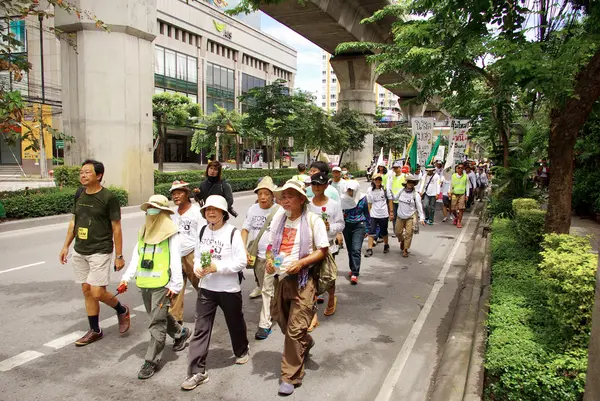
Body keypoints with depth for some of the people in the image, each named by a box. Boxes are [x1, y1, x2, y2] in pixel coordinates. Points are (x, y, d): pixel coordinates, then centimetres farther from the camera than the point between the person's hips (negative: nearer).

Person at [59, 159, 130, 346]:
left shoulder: (108, 197, -12)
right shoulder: (79, 194, 6)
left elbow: (116, 228, -10)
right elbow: (74, 221, 16)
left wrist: (119, 256, -10)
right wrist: (66, 246, 12)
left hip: (100, 252, -6)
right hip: (79, 252, 6)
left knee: (97, 292, -9)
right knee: (86, 290, 10)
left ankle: (122, 310, 20)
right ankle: (95, 331, 23)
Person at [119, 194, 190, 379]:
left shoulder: (170, 234, -8)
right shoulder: (143, 232, 13)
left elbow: (176, 261, -12)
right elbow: (135, 257, 12)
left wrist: (176, 284, -16)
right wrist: (126, 278, 3)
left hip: (162, 284, -7)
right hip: (144, 283, 7)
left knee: (157, 323, -4)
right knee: (159, 316, 20)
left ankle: (152, 361, 5)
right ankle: (181, 333, 43)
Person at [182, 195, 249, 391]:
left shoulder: (233, 232, -15)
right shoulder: (203, 231, 3)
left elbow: (241, 262, -17)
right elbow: (197, 255, 11)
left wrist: (217, 267, -24)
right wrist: (197, 268, -10)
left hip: (229, 288, -4)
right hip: (206, 288, 4)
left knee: (235, 323, 17)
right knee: (200, 329, 1)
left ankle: (242, 351, 45)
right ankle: (197, 371, 8)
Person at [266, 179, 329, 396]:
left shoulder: (313, 220, -11)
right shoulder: (278, 218, 4)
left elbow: (323, 250, -10)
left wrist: (300, 263, -22)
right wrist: (269, 260, -6)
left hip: (302, 279, -6)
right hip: (281, 277, 6)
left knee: (295, 329, -3)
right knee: (281, 319, 21)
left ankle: (291, 377, 11)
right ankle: (304, 343, 50)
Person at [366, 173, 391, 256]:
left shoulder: (384, 189, -2)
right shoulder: (370, 190, -2)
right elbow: (369, 204, 3)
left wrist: (390, 212, 5)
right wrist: (370, 213, 2)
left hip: (384, 214, 0)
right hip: (374, 215, 0)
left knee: (384, 232, 13)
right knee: (371, 232, -7)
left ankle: (386, 245, 35)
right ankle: (369, 249, -4)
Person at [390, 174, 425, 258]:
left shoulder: (416, 194, -10)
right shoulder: (402, 191, -1)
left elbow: (419, 207, -11)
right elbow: (395, 198, 19)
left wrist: (421, 218, -17)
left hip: (410, 218, -4)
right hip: (400, 217, 4)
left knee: (408, 234, -6)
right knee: (398, 232, 13)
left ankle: (405, 250, 9)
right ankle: (402, 241, 45)